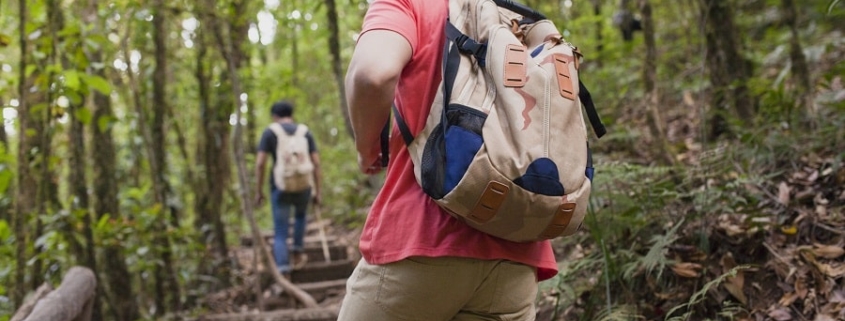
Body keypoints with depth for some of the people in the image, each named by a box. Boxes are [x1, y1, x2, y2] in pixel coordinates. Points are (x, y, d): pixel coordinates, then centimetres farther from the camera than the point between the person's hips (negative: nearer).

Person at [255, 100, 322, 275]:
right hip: (303, 185, 2)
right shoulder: (305, 131, 9)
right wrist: (317, 191, 9)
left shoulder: (270, 132, 3)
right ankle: (297, 252, 30)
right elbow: (316, 163, 4)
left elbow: (260, 163, -5)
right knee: (300, 215, 32)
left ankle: (283, 268, -6)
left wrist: (259, 190, 4)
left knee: (280, 230, 4)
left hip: (280, 186, -2)